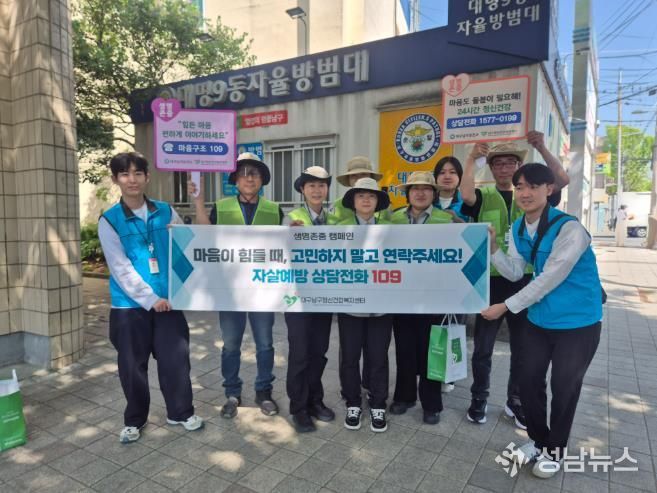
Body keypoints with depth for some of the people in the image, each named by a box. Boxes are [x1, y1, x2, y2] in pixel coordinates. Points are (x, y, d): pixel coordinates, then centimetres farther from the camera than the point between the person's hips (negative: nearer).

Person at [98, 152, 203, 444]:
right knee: (132, 365, 10)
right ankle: (134, 420, 32)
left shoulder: (166, 212, 4)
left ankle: (181, 412, 28)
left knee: (176, 358, 7)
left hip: (168, 300, 2)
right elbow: (120, 268, -10)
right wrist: (150, 298, -15)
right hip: (130, 305, -1)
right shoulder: (109, 220, -4)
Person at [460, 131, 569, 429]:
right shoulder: (483, 197, 0)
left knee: (523, 347, 14)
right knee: (483, 347, 9)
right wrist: (471, 158, -16)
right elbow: (466, 195, -23)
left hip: (524, 281, 3)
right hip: (490, 280, -2)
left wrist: (542, 148, -12)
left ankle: (516, 402, 32)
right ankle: (479, 399, 27)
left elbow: (562, 180, -8)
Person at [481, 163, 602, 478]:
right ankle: (538, 440, 38)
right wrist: (492, 246, -13)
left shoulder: (569, 228, -23)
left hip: (577, 322, -6)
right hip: (539, 319, 6)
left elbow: (548, 280, -24)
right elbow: (514, 273, 2)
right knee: (528, 382, 12)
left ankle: (554, 452, 34)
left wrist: (506, 306, -19)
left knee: (563, 389, 9)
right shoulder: (518, 228, -1)